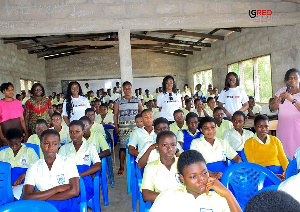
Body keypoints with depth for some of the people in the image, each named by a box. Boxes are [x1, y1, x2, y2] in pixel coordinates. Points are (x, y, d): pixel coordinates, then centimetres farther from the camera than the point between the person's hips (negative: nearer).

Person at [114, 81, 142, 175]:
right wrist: (116, 127, -1)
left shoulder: (137, 100, 12)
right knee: (123, 146, -3)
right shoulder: (118, 101, 9)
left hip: (135, 126, 1)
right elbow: (115, 114, 7)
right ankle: (121, 167, 7)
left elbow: (141, 112, 15)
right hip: (123, 127, -1)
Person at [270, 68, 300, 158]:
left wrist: (293, 100, -21)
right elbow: (272, 108, 8)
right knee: (283, 151, 3)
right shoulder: (282, 91, 11)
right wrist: (280, 99, -8)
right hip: (283, 126, 3)